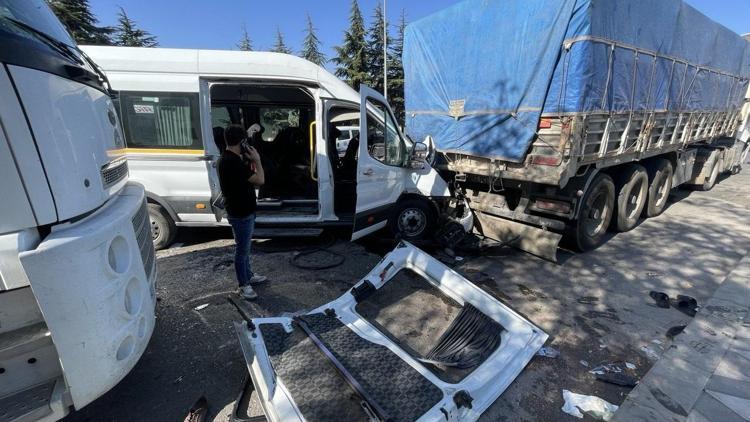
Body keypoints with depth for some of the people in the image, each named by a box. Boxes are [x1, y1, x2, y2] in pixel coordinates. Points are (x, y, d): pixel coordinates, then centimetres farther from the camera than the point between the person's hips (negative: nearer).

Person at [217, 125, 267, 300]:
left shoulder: (229, 159, 7)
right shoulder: (232, 162, -26)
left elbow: (248, 177, 16)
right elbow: (260, 180, -25)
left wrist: (250, 161, 6)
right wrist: (256, 160, -13)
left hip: (243, 210, 10)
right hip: (240, 213, -10)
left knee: (245, 247, 22)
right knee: (242, 249, 4)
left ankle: (249, 276, 38)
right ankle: (243, 285, 19)